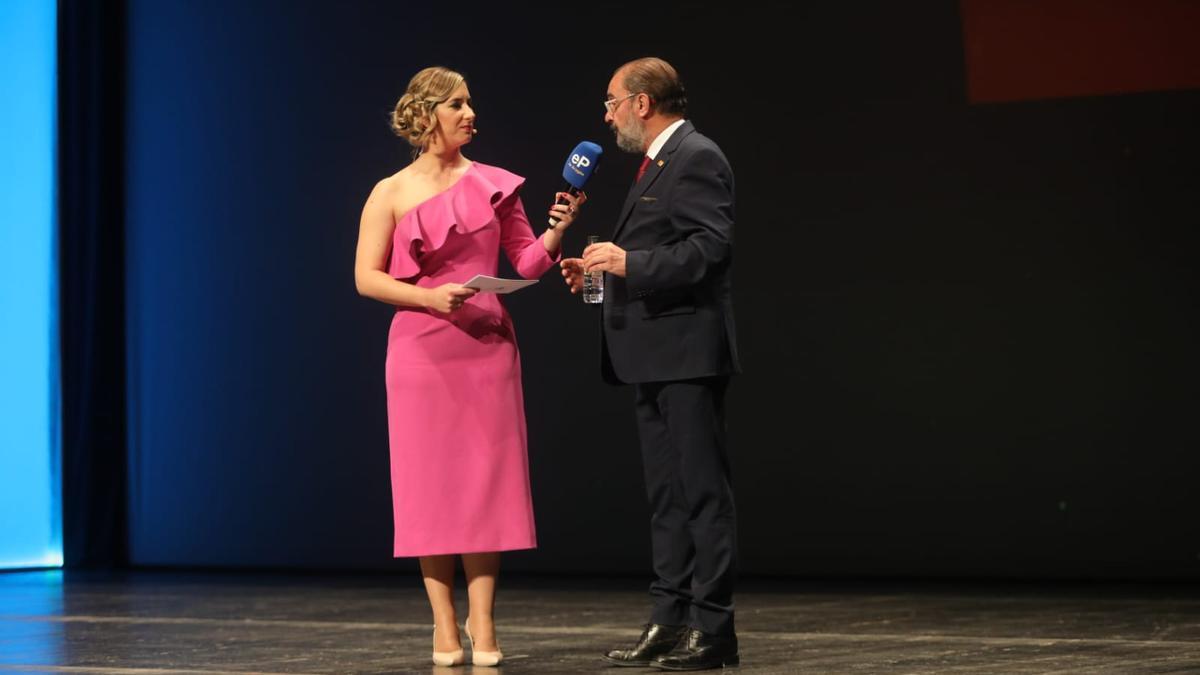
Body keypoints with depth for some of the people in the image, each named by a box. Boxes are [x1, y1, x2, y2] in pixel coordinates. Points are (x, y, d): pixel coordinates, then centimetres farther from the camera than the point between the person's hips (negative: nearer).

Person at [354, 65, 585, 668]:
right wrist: (429, 297, -15)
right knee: (431, 484, 0)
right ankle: (444, 629, 8)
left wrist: (557, 230, -11)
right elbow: (366, 278, -2)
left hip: (487, 348, 2)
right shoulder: (391, 194, 1)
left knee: (486, 482, 0)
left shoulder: (494, 185, 7)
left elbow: (528, 262, 7)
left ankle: (482, 628, 5)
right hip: (421, 352, -1)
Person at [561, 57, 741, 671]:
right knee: (666, 497, 11)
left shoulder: (696, 158, -10)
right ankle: (670, 621, 15)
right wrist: (604, 269, 12)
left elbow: (711, 247, -20)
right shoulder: (657, 163, 20)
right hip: (653, 356, 10)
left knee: (702, 492, -5)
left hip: (687, 353, -10)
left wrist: (630, 263, -24)